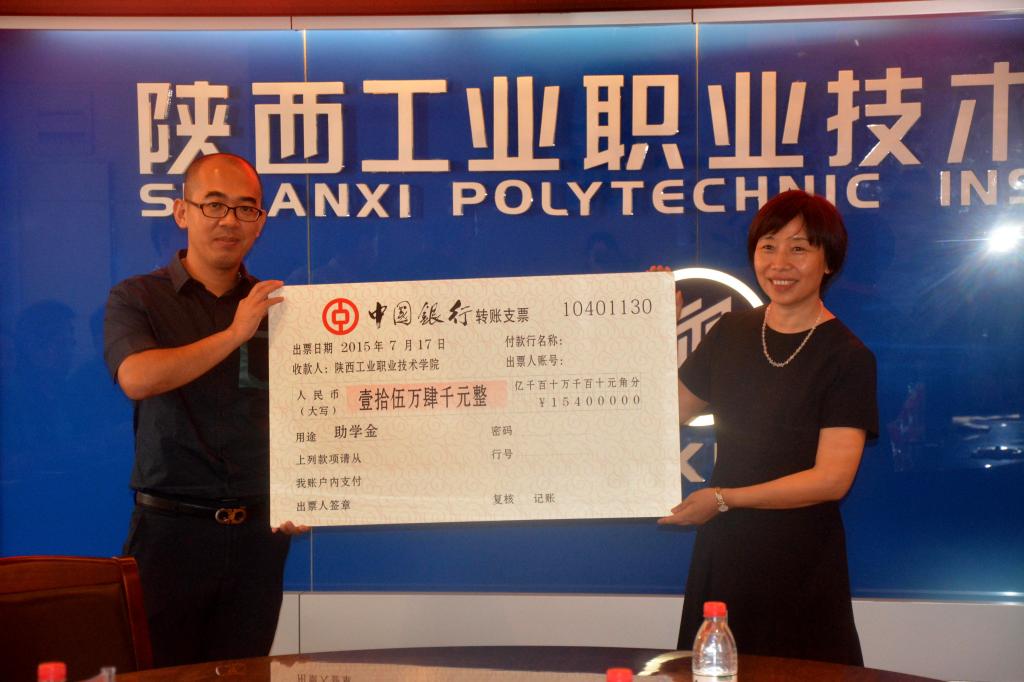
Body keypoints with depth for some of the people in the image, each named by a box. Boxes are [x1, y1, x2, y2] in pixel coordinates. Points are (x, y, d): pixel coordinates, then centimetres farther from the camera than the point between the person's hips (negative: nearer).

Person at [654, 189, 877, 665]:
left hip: (801, 565, -4)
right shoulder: (730, 333, 6)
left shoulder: (847, 357, -10)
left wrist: (724, 499, -21)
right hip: (723, 551, 5)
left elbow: (832, 478, -17)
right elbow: (674, 409, 12)